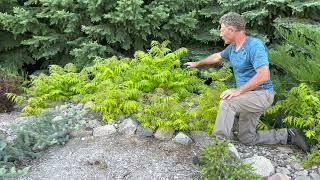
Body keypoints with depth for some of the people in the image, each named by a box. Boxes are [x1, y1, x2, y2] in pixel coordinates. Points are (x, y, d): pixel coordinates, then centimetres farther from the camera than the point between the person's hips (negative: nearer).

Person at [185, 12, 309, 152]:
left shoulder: (255, 45, -19)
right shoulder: (232, 47, 7)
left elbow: (263, 75, -28)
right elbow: (217, 56, 27)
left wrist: (238, 90, -30)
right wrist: (197, 64, 37)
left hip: (262, 94, -9)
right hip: (249, 96, 9)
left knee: (226, 102, -32)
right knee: (247, 139, 10)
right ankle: (289, 135, 19)